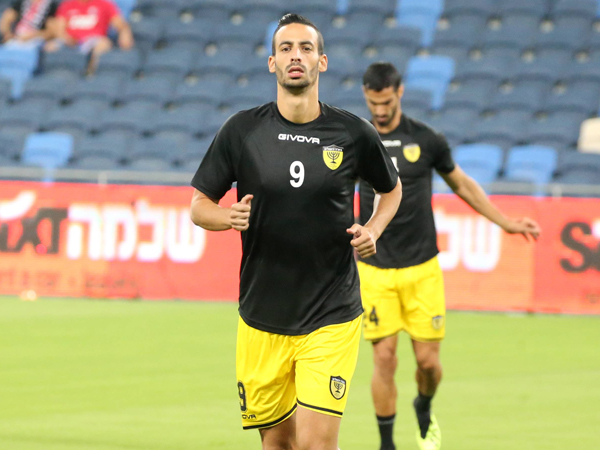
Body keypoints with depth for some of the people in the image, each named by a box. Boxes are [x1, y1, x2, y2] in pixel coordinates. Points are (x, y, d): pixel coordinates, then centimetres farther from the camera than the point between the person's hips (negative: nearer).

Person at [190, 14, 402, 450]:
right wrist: (229, 216, -15)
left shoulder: (354, 133, -1)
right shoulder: (242, 130, -1)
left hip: (331, 319, -2)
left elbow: (392, 188, 17)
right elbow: (199, 205, 7)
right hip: (262, 320, 2)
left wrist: (372, 230, -2)